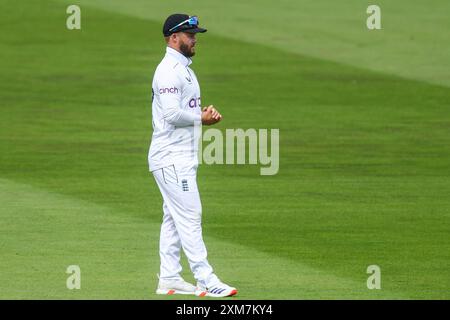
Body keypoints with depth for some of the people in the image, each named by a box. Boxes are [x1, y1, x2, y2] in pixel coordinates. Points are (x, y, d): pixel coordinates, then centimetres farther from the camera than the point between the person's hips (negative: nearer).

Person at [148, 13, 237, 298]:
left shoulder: (184, 69, 17)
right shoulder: (169, 71, -16)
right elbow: (172, 114, -24)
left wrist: (205, 112, 5)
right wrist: (202, 118, -11)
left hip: (184, 157, 11)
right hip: (172, 159, -11)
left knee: (174, 218, 11)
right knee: (190, 216, -11)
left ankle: (169, 280, 15)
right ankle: (206, 280, -13)